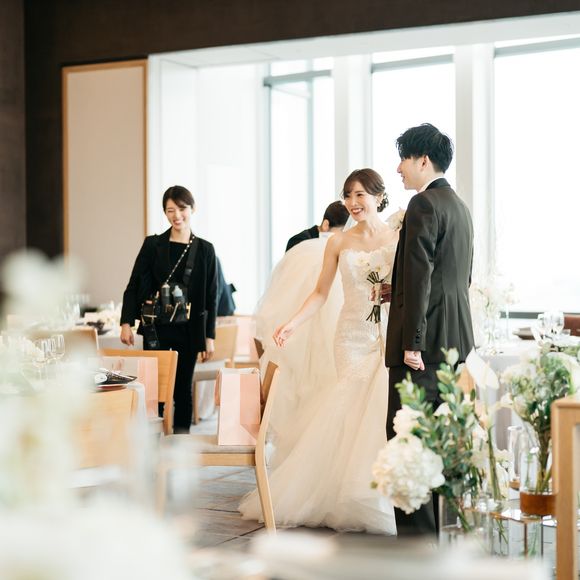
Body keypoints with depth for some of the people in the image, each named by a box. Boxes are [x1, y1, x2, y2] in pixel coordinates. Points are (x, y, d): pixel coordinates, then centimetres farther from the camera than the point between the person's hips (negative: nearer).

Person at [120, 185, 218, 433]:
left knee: (183, 389, 7)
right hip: (156, 328, -1)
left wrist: (209, 336, 0)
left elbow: (211, 297, 5)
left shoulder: (205, 250, 3)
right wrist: (126, 322, -8)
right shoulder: (153, 244, 2)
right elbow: (134, 285, 2)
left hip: (189, 330, 1)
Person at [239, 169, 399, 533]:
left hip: (390, 337, -2)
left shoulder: (399, 238, 2)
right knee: (352, 415, -4)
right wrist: (293, 323, -5)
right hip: (352, 338, 2)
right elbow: (321, 293, 6)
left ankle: (380, 501, 2)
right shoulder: (339, 243, 7)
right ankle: (349, 499, 5)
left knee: (383, 412, -9)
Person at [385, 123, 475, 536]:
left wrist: (411, 343, -19)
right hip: (455, 339, 10)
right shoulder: (460, 206, 18)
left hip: (425, 338, -10)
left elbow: (419, 277, -18)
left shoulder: (424, 204, -11)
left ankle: (416, 531, -7)